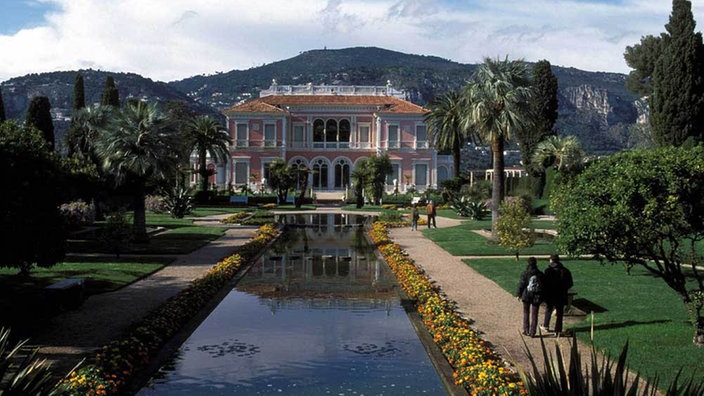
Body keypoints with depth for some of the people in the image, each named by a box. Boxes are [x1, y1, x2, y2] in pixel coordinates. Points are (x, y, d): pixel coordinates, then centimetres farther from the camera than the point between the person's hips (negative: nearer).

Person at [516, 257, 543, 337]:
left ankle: (526, 330, 15)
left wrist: (518, 294, 4)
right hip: (537, 297, 1)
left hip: (526, 296, -1)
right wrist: (542, 297, 12)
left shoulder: (525, 273, -10)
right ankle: (532, 332, 8)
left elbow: (521, 285, -7)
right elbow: (543, 286, 3)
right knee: (534, 314, 8)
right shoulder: (540, 274, -2)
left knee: (526, 313, 14)